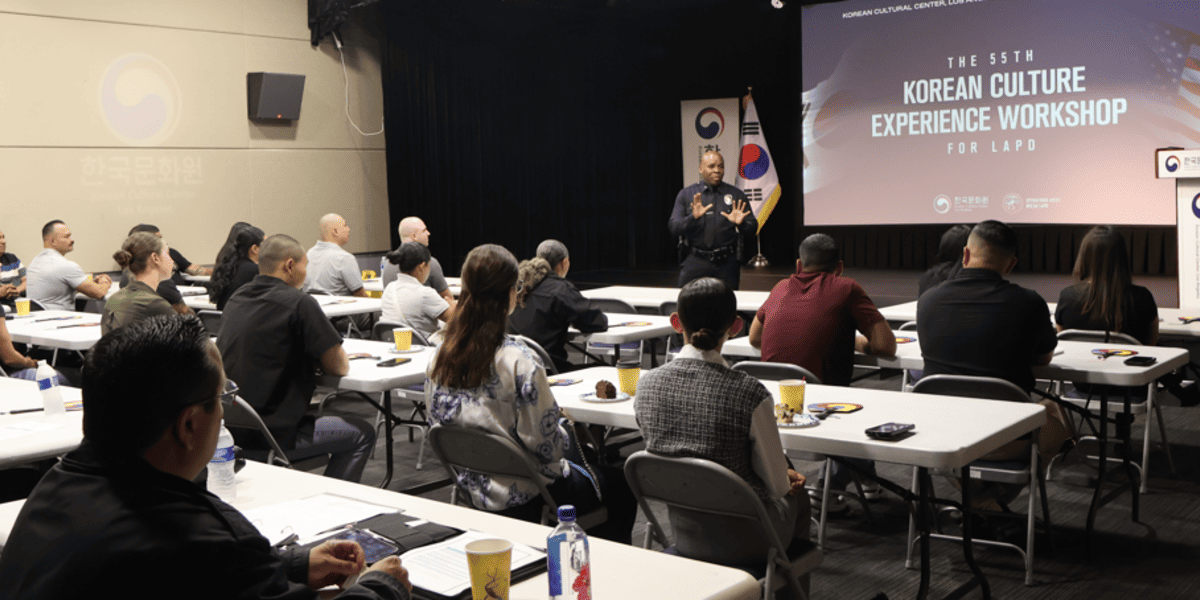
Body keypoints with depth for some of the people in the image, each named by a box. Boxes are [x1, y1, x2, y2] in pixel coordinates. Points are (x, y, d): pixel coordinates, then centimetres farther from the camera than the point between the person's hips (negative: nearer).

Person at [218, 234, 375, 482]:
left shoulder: (237, 298, 9)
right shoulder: (299, 303, -15)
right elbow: (339, 367, -9)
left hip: (228, 427, 8)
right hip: (273, 434, -8)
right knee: (362, 434, 12)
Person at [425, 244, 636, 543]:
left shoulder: (440, 358, -6)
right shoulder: (519, 362, -26)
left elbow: (438, 424, 5)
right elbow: (547, 444, -23)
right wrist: (563, 428, -2)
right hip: (526, 498, -7)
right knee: (622, 482, 18)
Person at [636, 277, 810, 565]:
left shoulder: (647, 384, -11)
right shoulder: (749, 393, -26)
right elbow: (777, 484, -16)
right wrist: (786, 479, 11)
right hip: (741, 542, -4)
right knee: (797, 497, 32)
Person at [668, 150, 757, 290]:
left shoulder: (736, 195, 8)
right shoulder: (686, 195, 7)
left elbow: (753, 227, 7)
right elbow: (674, 228, -1)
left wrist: (740, 223, -15)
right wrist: (693, 217, -18)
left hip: (727, 264, 0)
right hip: (696, 262, 0)